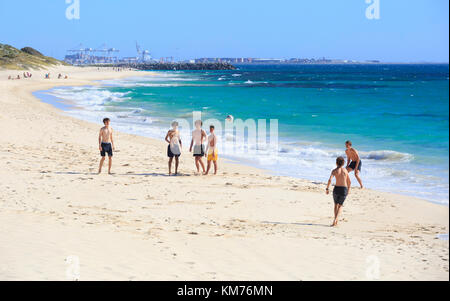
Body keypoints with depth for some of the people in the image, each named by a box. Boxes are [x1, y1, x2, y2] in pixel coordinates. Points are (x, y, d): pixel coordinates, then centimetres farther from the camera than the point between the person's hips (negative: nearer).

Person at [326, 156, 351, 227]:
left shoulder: (334, 170, -1)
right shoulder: (345, 170, 7)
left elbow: (330, 180, -16)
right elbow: (349, 182, 13)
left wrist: (327, 188, -5)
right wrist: (348, 189, 28)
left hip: (336, 189, -1)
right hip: (344, 190, 1)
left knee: (336, 204, 23)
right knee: (340, 206, 16)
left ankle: (336, 222, 22)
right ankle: (335, 220, -8)